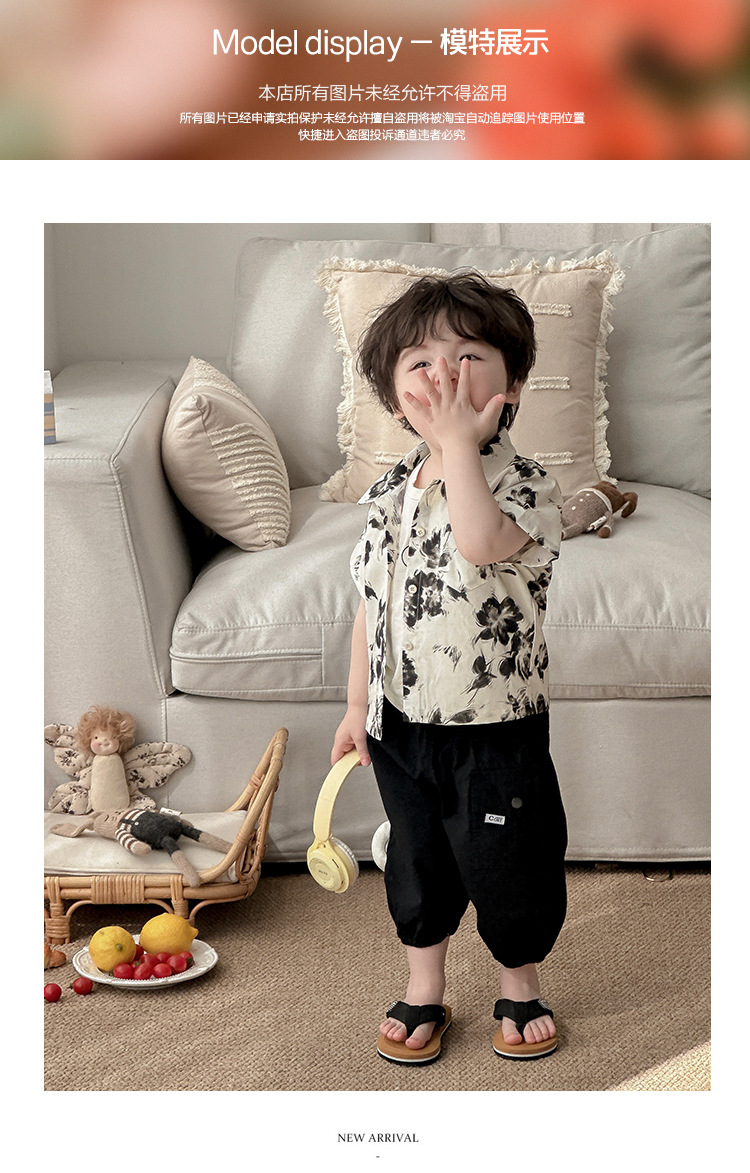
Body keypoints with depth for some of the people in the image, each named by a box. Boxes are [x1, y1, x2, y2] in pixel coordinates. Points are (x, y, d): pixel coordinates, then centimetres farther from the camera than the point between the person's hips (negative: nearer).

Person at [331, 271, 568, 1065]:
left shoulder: (525, 486, -18)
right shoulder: (389, 492, -1)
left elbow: (481, 542, -43)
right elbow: (371, 605, 9)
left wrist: (461, 440, -36)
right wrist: (358, 705, 12)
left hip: (495, 730, -4)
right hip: (401, 724, 5)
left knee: (509, 870, 13)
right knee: (415, 865, 20)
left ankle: (519, 987, 40)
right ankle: (424, 990, 42)